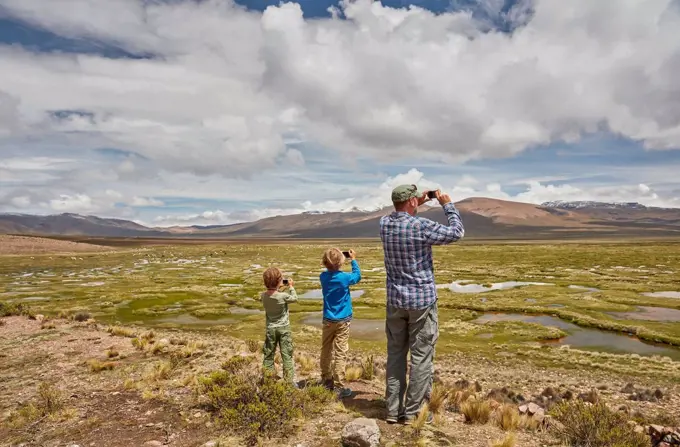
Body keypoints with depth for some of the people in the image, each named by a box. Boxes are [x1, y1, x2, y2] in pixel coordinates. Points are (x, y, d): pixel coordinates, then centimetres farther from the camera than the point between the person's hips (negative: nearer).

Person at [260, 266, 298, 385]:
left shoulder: (263, 296, -9)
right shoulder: (283, 296, -21)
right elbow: (294, 298, -4)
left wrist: (280, 288, 8)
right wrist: (291, 286, 6)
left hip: (270, 329, 3)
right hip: (284, 328, -3)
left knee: (268, 355, 15)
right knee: (287, 355, 6)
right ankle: (290, 380, 11)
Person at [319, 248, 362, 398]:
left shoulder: (323, 277, -4)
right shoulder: (344, 277, -15)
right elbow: (357, 276, 5)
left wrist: (330, 260, 12)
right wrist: (354, 260, 14)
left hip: (328, 320, 4)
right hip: (343, 320, -4)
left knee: (326, 351, 16)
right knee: (340, 353, -3)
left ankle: (327, 380, 29)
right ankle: (339, 387, -2)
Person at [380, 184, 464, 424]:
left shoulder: (384, 223, -1)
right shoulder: (422, 226, -18)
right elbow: (457, 232, -5)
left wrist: (418, 205, 20)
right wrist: (448, 204, 5)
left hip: (395, 300, 6)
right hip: (422, 300, -5)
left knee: (395, 355, 13)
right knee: (421, 357, 6)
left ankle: (393, 410, 19)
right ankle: (412, 412, 13)